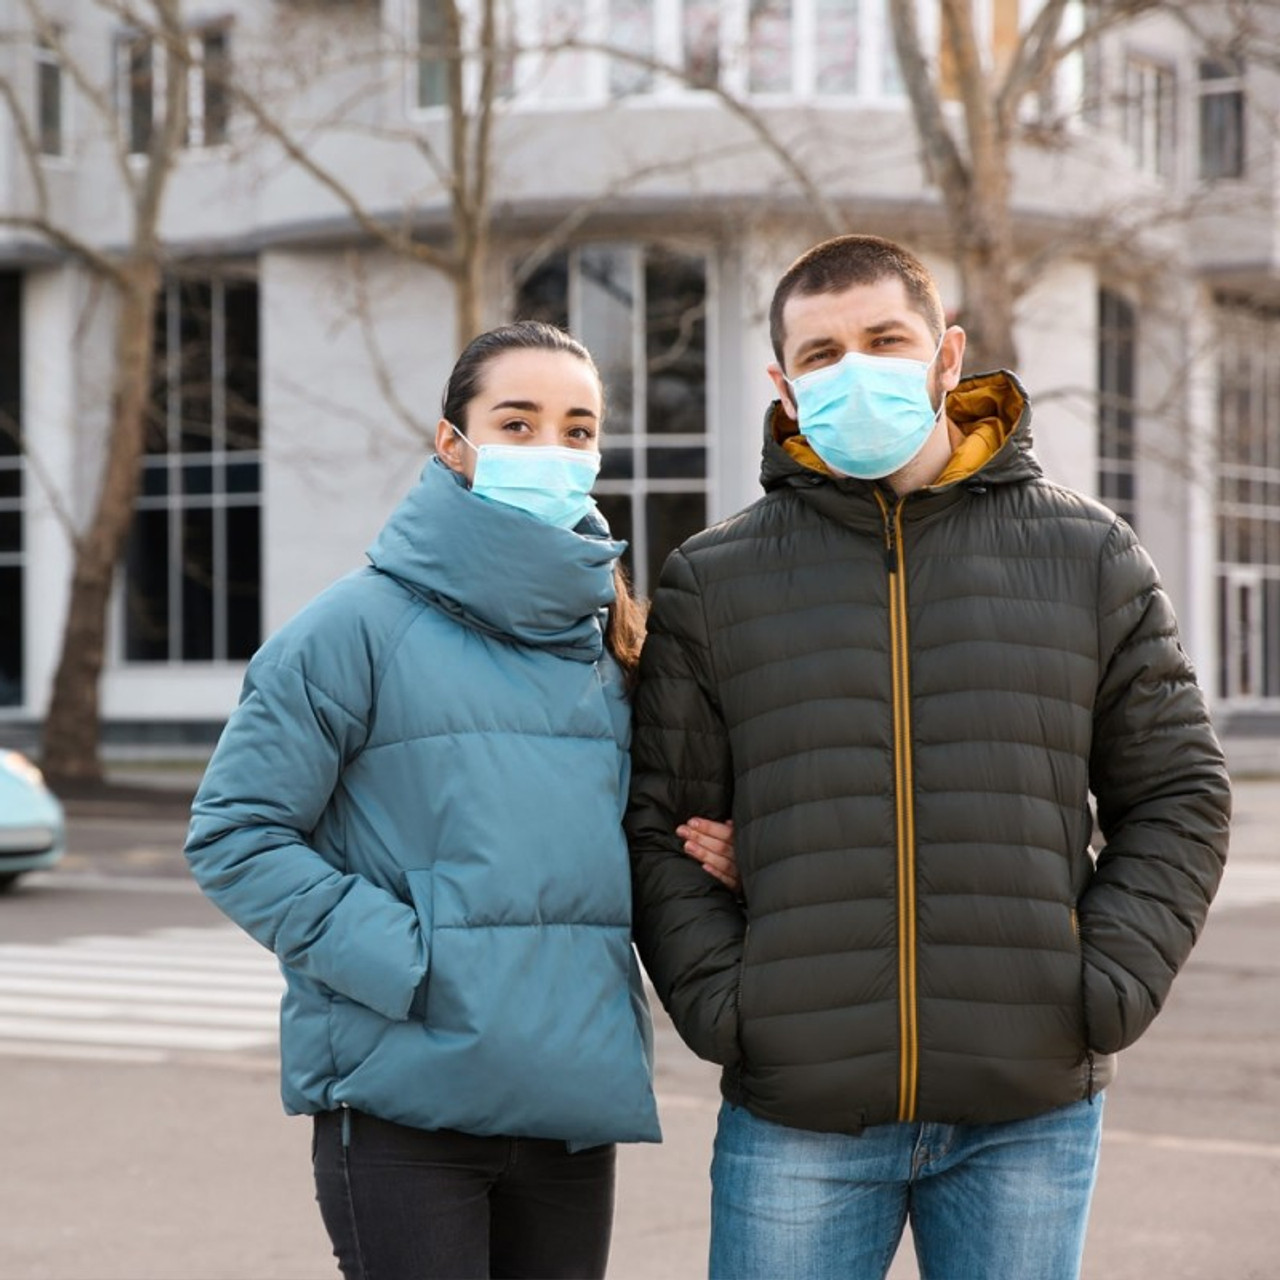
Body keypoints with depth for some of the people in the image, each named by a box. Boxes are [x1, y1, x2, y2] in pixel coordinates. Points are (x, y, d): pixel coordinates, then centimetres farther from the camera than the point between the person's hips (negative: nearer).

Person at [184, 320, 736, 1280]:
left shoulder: (608, 639, 11)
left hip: (574, 1100, 6)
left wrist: (697, 861, 0)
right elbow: (235, 834, -8)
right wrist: (399, 958, -17)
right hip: (405, 1100, -5)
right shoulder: (364, 625, -6)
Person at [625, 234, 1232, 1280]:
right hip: (797, 1122, 0)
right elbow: (662, 828, 5)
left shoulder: (1089, 557, 6)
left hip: (1030, 1113, 1)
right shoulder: (713, 584, 5)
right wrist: (719, 1004, -7)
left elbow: (1178, 798, 8)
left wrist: (1109, 987, -4)